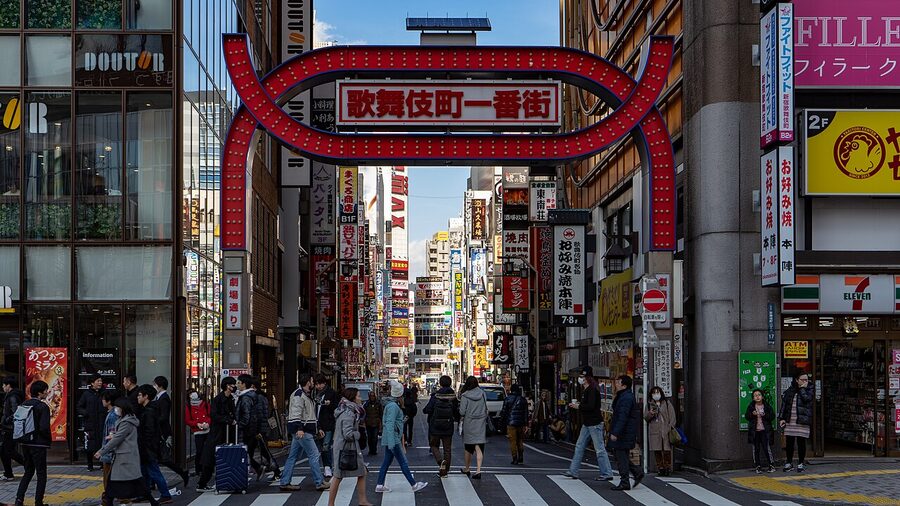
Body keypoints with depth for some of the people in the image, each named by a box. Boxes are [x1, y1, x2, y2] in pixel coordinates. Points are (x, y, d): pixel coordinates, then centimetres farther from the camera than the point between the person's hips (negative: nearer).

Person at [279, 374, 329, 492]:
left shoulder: (306, 395, 20)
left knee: (293, 456, 10)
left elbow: (309, 414, 28)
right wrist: (299, 428, -31)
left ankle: (285, 483, 13)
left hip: (304, 430, 11)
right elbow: (296, 413, -22)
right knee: (314, 454, -7)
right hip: (301, 431, -11)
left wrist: (317, 428, 27)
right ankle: (320, 482, -4)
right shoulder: (298, 395, -13)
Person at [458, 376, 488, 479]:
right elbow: (486, 408, 3)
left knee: (468, 448, 12)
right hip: (481, 424, 2)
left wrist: (461, 418, 8)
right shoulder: (482, 394, -1)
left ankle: (467, 469, 26)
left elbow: (462, 411, -11)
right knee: (479, 448, -1)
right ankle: (478, 470, -11)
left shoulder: (465, 396, -11)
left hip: (469, 424, -2)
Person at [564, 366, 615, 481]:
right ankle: (573, 471, 17)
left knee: (600, 449, -5)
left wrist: (578, 406, -14)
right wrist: (578, 404, 5)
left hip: (594, 423, -11)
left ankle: (607, 474, 0)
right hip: (587, 423, 11)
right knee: (579, 446, 12)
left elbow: (591, 406, -26)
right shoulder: (585, 390, 14)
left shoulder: (592, 390, -17)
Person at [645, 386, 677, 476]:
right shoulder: (649, 404, 14)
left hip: (665, 430, -2)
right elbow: (645, 417, 9)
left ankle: (667, 468, -1)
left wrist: (671, 428, -5)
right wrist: (650, 413, -12)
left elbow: (672, 417, 5)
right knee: (657, 451, 1)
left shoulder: (667, 403, 8)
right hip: (654, 431, 2)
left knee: (667, 450, -7)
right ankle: (660, 468, 7)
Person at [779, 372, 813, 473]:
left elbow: (806, 398, -18)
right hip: (789, 422, 3)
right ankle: (789, 463, 18)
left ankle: (800, 464, 11)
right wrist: (781, 418, 4)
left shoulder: (809, 390, 3)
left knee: (801, 443, 0)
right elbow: (784, 404, 11)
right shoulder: (790, 391, 11)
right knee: (789, 443, 5)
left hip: (802, 422, -3)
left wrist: (803, 388, -7)